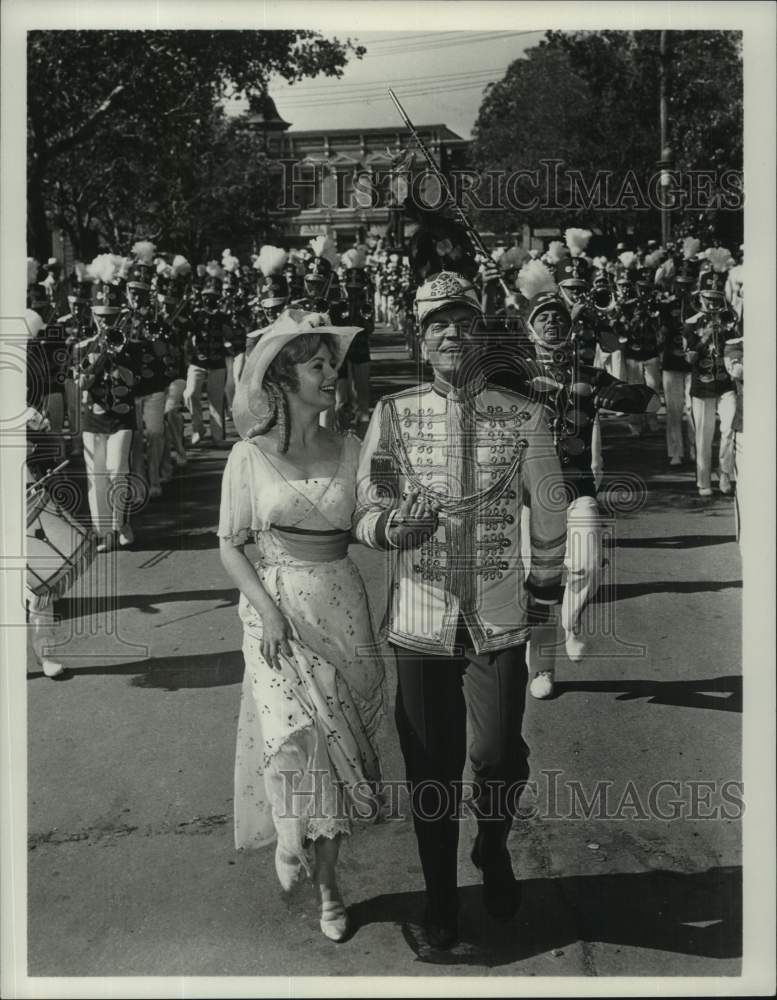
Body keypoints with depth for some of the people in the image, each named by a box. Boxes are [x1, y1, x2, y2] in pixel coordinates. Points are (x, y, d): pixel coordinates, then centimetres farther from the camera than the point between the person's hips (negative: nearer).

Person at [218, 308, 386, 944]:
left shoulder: (350, 451, 4)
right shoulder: (251, 456, -3)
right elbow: (230, 543, 0)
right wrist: (266, 607, -12)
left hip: (342, 607, 2)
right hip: (276, 606, -2)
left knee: (334, 742, 6)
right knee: (294, 732, -17)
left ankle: (327, 883, 20)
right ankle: (291, 834, 12)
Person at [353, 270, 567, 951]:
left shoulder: (523, 419, -3)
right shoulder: (393, 415, -2)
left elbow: (549, 512, 10)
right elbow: (364, 510, 1)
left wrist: (545, 584, 18)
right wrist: (391, 528, -21)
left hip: (499, 619, 0)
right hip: (421, 616, 1)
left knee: (498, 756, -8)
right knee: (431, 768, 8)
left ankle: (493, 851, 27)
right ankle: (441, 896, 29)